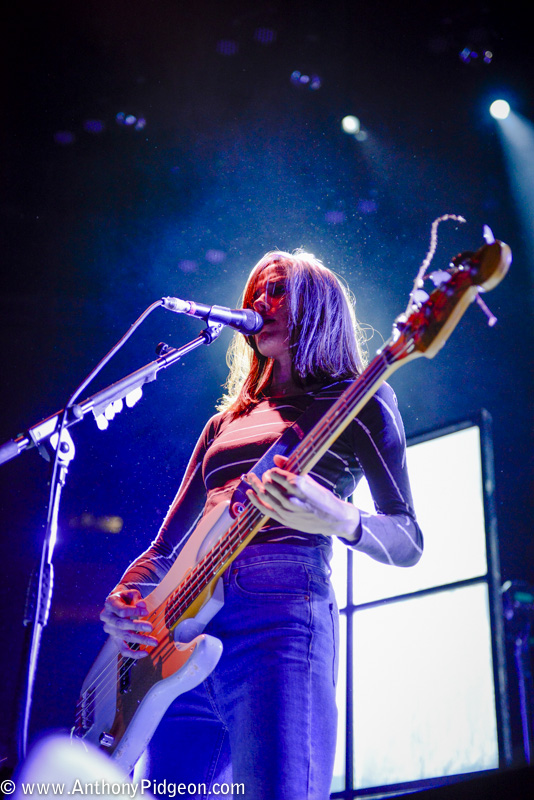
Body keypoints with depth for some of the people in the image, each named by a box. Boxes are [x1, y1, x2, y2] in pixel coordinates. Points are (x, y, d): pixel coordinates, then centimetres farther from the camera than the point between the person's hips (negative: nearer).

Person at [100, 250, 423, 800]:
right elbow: (166, 546, 25)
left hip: (280, 614, -6)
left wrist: (337, 519, -20)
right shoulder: (225, 423, 27)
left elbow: (408, 542, 1)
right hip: (179, 635, 6)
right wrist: (123, 599, 3)